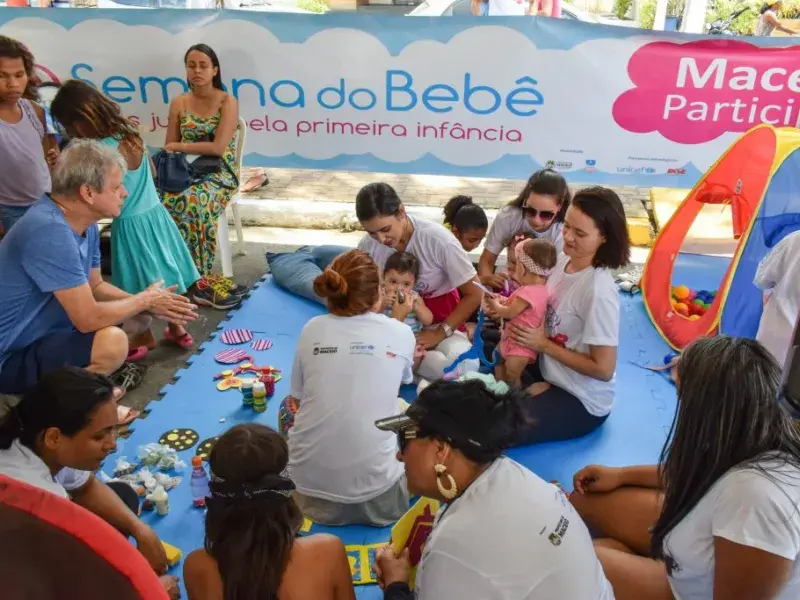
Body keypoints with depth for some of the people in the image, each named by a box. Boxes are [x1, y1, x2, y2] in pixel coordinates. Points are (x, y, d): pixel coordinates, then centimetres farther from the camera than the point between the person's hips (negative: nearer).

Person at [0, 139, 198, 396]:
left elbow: (96, 286, 11)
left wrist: (149, 305, -5)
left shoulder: (84, 224, -1)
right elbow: (89, 318, -31)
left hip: (50, 329, 9)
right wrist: (145, 299, -14)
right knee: (112, 342, -30)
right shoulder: (50, 232, -30)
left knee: (140, 318, 11)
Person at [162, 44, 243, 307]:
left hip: (220, 174, -3)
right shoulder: (179, 103, 10)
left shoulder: (227, 102, -3)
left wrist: (179, 146, -7)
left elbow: (218, 148, -14)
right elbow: (170, 149, 11)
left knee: (191, 201, -35)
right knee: (170, 201, -30)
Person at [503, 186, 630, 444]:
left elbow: (603, 369, -24)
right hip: (547, 370, 8)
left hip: (580, 401, -7)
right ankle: (536, 392, 11)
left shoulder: (598, 291, -28)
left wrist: (544, 345, -18)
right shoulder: (562, 261, -6)